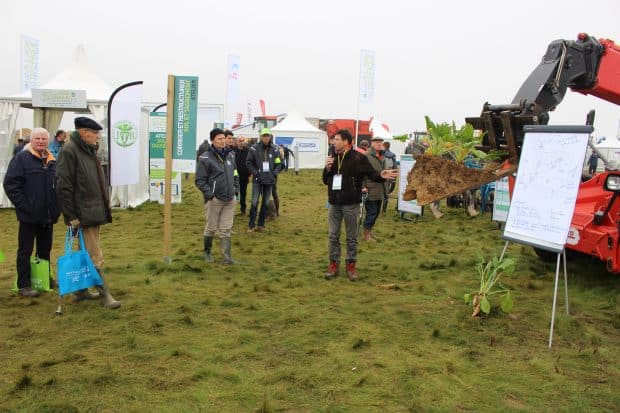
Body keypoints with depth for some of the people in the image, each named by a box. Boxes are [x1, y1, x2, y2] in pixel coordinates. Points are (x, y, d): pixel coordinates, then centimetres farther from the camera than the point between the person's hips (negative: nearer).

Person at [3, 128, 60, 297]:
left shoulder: (52, 161, 12)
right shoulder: (21, 158, -6)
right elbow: (10, 184, -11)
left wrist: (56, 207, 8)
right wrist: (23, 206, -16)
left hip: (48, 216, 6)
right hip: (29, 215, -6)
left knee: (45, 250, 16)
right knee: (25, 251, 2)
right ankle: (24, 285, 9)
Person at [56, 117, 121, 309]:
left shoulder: (89, 150, 14)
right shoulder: (69, 151, -14)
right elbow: (63, 186, -17)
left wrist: (104, 207, 19)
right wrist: (71, 216, -18)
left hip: (95, 211, 9)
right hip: (83, 214, -9)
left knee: (86, 253, 16)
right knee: (95, 257, -6)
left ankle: (81, 290, 27)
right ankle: (105, 295, -1)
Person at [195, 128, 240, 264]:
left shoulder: (230, 155, 10)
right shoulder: (206, 158, -9)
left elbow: (235, 174, 22)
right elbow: (199, 180, -9)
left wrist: (236, 189, 11)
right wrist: (209, 194, -16)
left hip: (230, 199, 5)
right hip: (214, 200, -5)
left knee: (226, 229, 7)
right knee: (211, 227, 7)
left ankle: (227, 255, 10)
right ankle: (207, 252, 25)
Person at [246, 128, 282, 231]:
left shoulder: (274, 150, 3)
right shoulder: (254, 149, -6)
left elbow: (279, 163, 10)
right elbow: (248, 162, -1)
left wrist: (274, 173, -4)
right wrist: (255, 172, -10)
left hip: (269, 180, 3)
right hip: (257, 180, -3)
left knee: (265, 203, 9)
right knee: (255, 202, -6)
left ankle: (261, 224, 18)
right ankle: (251, 225, 2)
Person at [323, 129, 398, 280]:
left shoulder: (359, 158, -7)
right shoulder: (333, 158, 9)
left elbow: (371, 174, -9)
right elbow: (325, 180, 13)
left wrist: (381, 176, -31)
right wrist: (327, 168, -7)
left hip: (351, 205, -5)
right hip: (334, 204, 5)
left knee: (351, 237, 6)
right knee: (333, 236, 8)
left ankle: (351, 265, 17)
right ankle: (334, 265, 18)